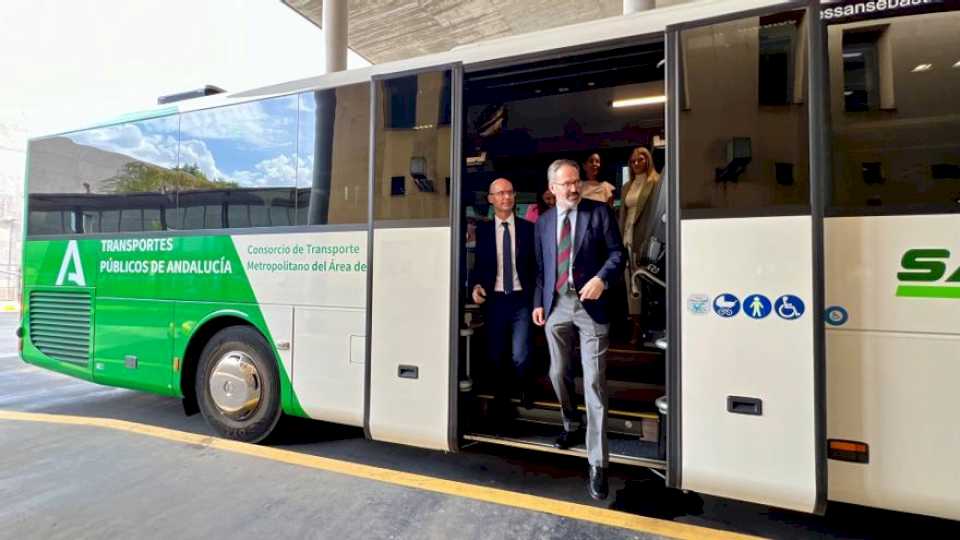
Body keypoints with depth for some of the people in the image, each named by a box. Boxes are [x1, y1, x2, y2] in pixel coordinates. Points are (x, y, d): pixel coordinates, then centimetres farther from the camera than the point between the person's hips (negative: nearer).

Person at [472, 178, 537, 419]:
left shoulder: (528, 227, 2)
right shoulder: (483, 229, 4)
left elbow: (536, 264, 2)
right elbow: (479, 264, 7)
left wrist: (537, 296, -7)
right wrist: (476, 286, -10)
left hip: (521, 299, -1)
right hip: (494, 300, 1)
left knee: (520, 356, -9)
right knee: (495, 356, 8)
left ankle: (522, 386, 25)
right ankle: (504, 393, 37)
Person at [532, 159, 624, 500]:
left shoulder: (599, 212, 1)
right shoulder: (544, 221, 12)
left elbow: (617, 253, -2)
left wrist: (602, 278, -20)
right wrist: (538, 302, 8)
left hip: (590, 304, -4)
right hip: (556, 305, 4)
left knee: (594, 382, -6)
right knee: (559, 373, 15)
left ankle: (597, 463, 2)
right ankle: (571, 427, 41)